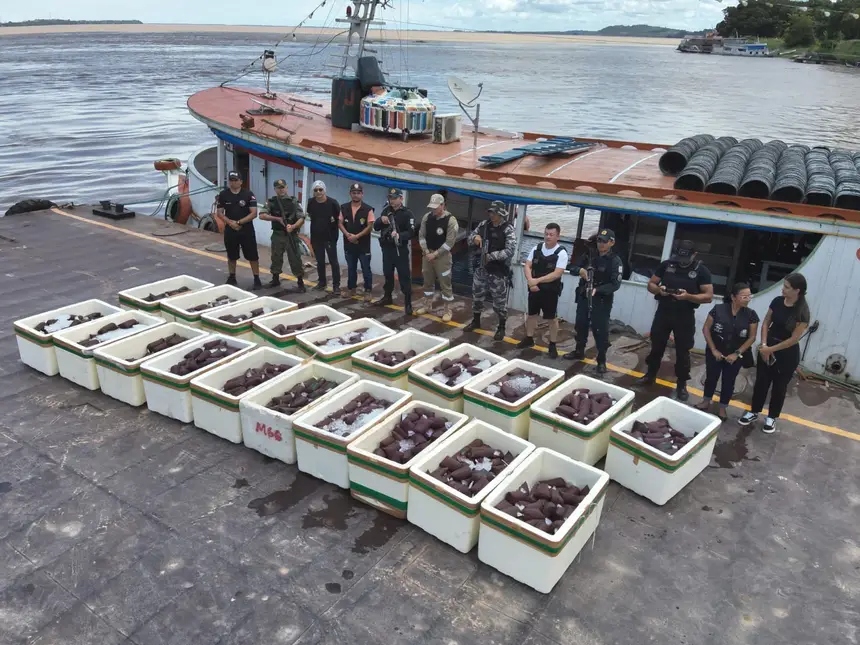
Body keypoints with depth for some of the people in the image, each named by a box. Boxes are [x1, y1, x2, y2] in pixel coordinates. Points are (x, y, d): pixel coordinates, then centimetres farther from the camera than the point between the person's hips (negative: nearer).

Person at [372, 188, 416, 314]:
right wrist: (381, 220, -13)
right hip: (387, 248, 6)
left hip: (400, 249, -5)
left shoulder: (407, 213, -7)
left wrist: (399, 235, -35)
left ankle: (408, 303, -1)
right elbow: (376, 227, 9)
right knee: (388, 274, 18)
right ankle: (387, 297, 33)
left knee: (404, 276, -4)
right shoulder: (386, 211, 10)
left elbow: (411, 232, -16)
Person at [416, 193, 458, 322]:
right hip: (427, 254, 5)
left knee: (445, 283, 1)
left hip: (442, 256, -5)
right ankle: (427, 305, 32)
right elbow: (421, 235, 5)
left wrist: (435, 254, -16)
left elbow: (449, 242, -16)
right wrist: (426, 251, -8)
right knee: (428, 281, 17)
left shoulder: (450, 220, -15)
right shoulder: (427, 217, 1)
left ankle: (447, 310, 10)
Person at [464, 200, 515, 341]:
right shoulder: (484, 224, 4)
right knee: (477, 296, 18)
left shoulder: (508, 230, -13)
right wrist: (474, 237, -13)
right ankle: (476, 321, 37)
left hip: (498, 272, -5)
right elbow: (470, 238, 11)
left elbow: (510, 251, -21)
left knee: (499, 301, 5)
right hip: (480, 269, 5)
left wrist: (491, 256, -23)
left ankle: (501, 327, 21)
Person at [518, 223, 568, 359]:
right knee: (531, 314, 17)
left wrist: (537, 280, -21)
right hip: (534, 289, 4)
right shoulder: (537, 248, -1)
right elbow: (527, 266, -1)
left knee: (552, 318, 6)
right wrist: (530, 281, -18)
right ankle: (529, 339, 35)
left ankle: (552, 345, 18)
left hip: (551, 291, -4)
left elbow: (557, 274, -21)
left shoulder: (561, 253, -14)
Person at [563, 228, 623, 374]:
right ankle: (579, 351, 35)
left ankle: (601, 360, 6)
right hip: (583, 297, 5)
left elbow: (615, 284, -17)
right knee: (581, 325, 17)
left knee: (600, 330, -4)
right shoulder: (589, 255, 5)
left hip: (602, 300, -5)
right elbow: (573, 269, 7)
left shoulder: (615, 261, -10)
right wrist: (580, 270, -17)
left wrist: (597, 290, -30)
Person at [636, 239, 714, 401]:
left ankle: (682, 385, 16)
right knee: (656, 346, 14)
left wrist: (688, 296, -27)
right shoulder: (666, 265, -1)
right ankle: (650, 375, 30)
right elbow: (650, 284, 5)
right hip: (663, 312, 3)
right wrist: (658, 289, -18)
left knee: (682, 351, 5)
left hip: (685, 316, -2)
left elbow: (708, 296, -11)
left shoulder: (701, 271, -8)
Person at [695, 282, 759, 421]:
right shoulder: (718, 309, -14)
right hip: (715, 353, 0)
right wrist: (713, 350, -10)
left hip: (735, 356, 1)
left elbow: (751, 338, -5)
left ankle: (722, 408, 28)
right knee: (711, 377, 14)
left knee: (728, 381, 12)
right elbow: (706, 329, -8)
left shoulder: (751, 315, -9)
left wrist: (737, 354, -12)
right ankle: (706, 402, 35)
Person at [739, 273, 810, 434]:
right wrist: (764, 344, -8)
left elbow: (794, 339, -18)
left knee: (779, 386, 12)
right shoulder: (777, 301, -7)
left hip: (788, 354, -4)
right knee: (761, 381, 13)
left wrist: (771, 349, -14)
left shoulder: (802, 312, -20)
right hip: (767, 348, 4)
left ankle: (772, 417, 29)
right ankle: (754, 412, 31)